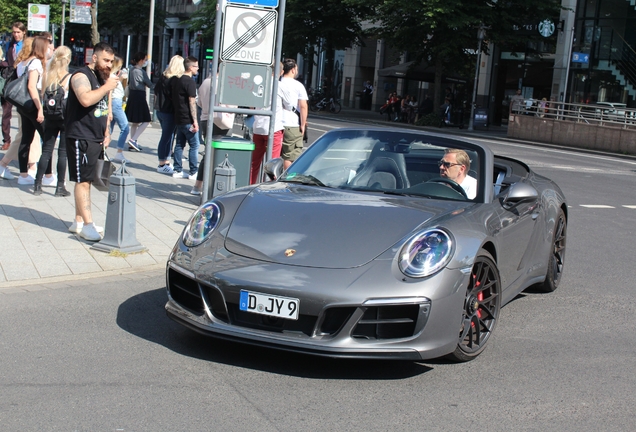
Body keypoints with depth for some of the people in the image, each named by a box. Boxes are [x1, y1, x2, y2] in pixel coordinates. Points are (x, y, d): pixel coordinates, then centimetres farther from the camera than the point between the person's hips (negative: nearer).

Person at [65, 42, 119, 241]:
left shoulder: (102, 78, 17)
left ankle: (79, 221, 18)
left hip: (97, 138, 9)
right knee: (83, 180, -7)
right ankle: (87, 225, -8)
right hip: (81, 138, -9)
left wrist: (106, 131, 14)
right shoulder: (81, 76, -12)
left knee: (86, 180, 11)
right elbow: (86, 99, -31)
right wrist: (107, 87, -20)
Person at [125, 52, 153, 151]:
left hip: (132, 95, 9)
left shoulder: (132, 71, 11)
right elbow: (149, 84, -6)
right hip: (139, 96, -9)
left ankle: (132, 144, 16)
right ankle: (133, 140, -14)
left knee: (135, 122, 14)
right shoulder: (141, 71, -13)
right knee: (146, 120, -5)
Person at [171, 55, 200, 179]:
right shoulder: (190, 82, -14)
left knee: (180, 144, 11)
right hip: (188, 120, -8)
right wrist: (195, 120, -17)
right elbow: (192, 102, -17)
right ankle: (193, 172, -1)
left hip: (179, 118, 8)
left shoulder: (177, 81, 13)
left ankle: (177, 170, 13)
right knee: (194, 145, -2)